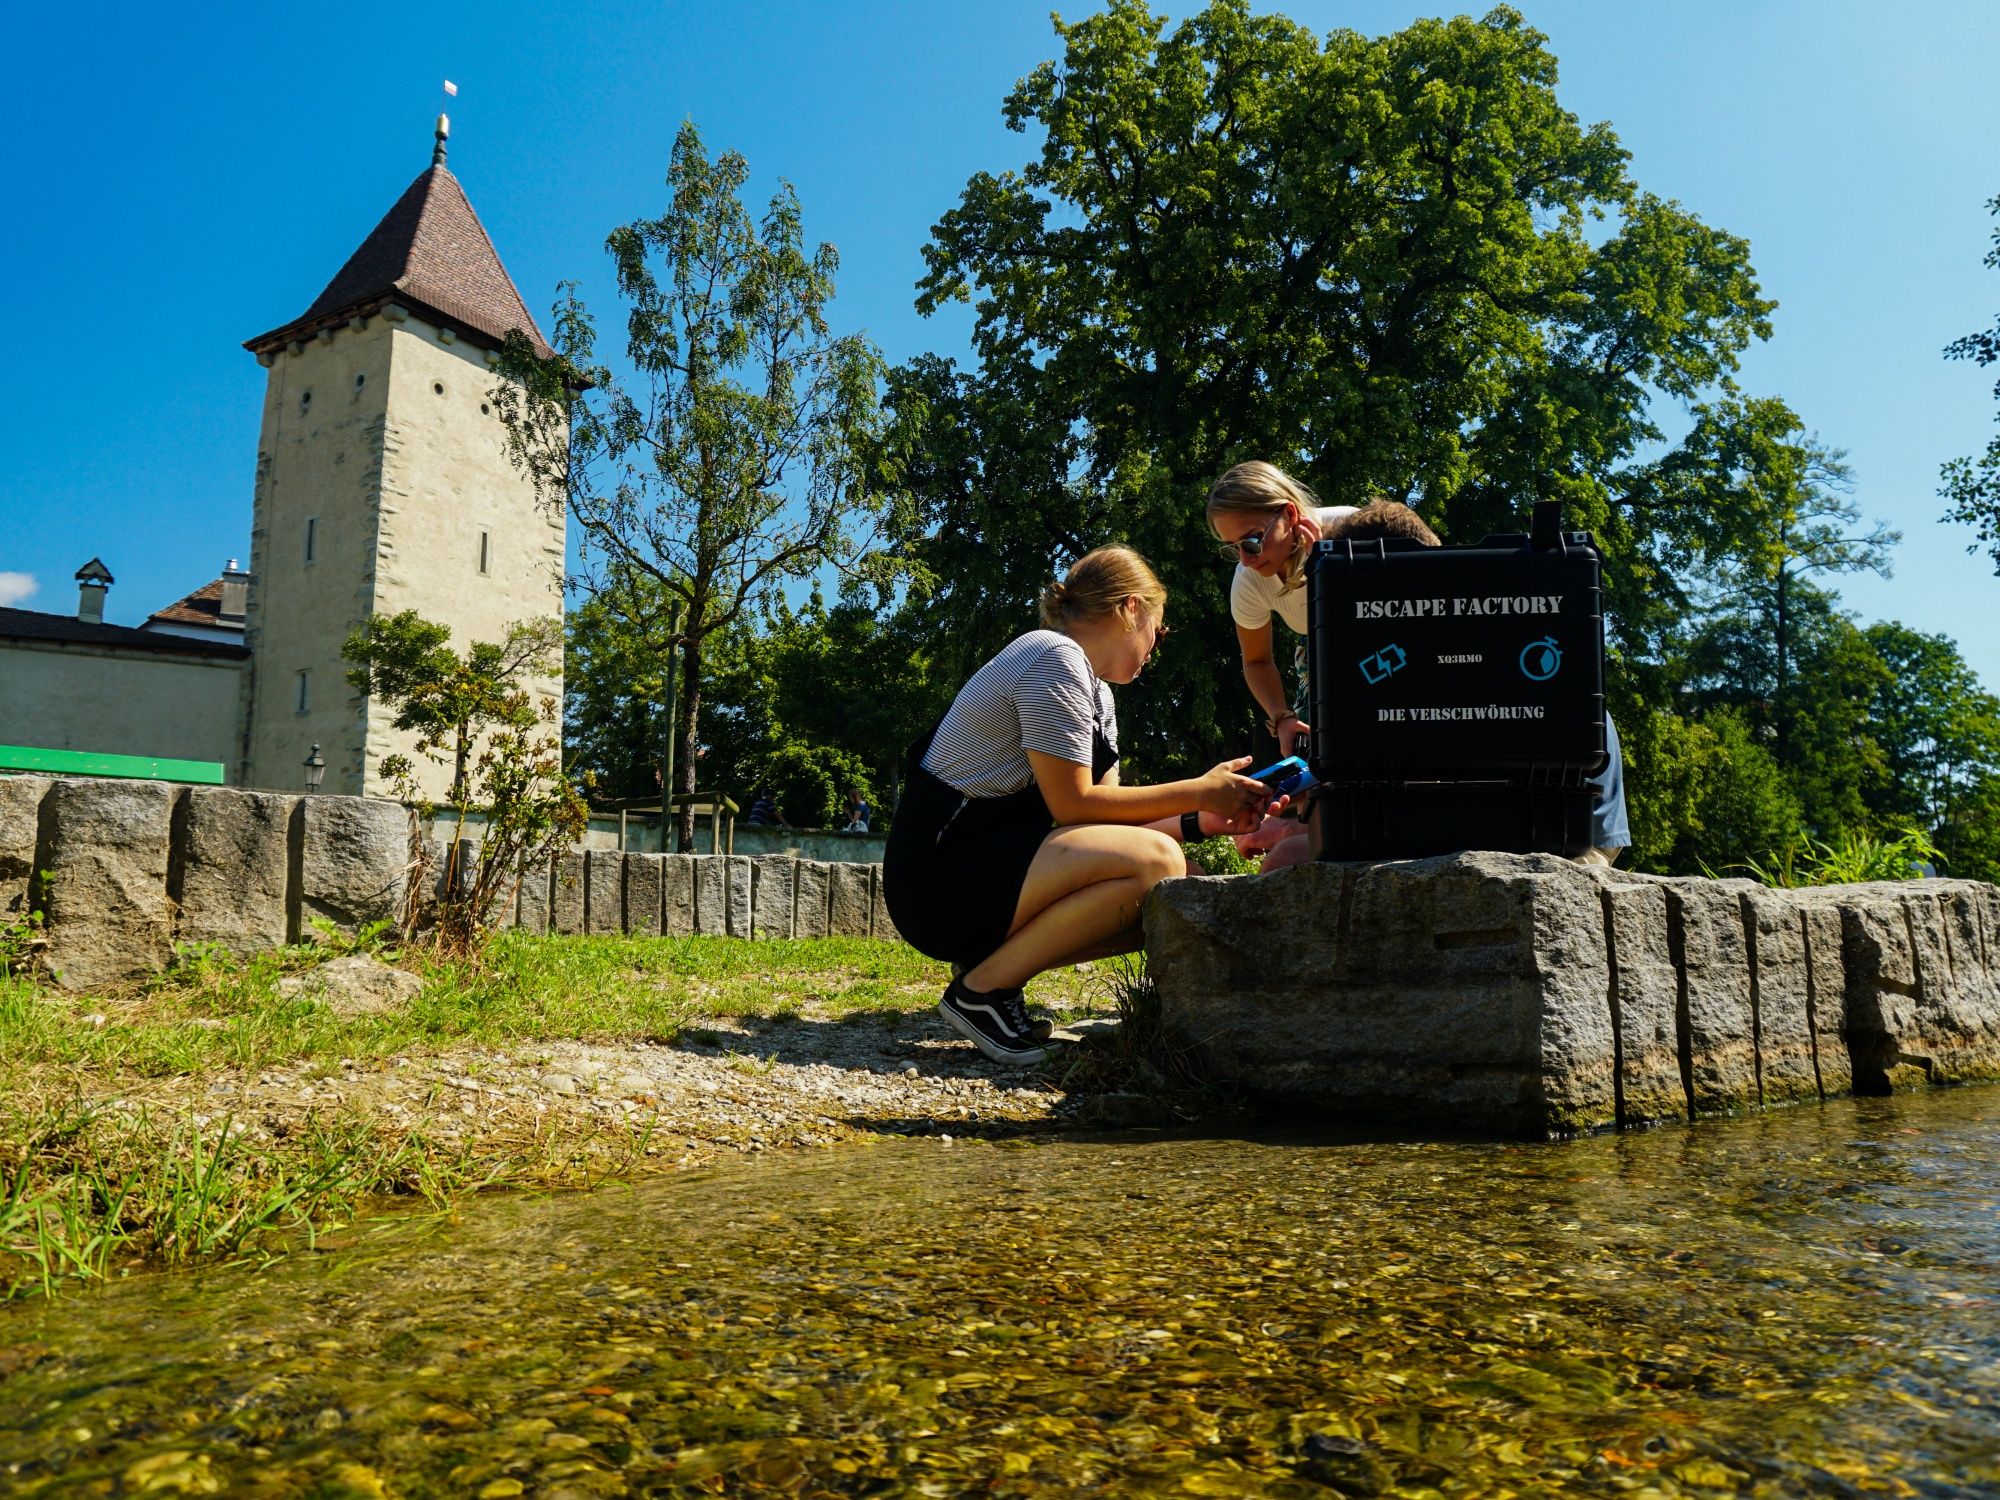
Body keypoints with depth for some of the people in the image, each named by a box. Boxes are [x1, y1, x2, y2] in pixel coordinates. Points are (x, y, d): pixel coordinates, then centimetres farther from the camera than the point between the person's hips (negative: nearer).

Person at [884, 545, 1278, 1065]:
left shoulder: (1097, 693, 17)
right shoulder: (1054, 657, -13)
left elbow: (1104, 820, 10)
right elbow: (1073, 805, -17)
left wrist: (1199, 821, -1)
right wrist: (1199, 791, -12)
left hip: (991, 864, 10)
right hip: (937, 874, -10)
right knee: (1155, 861, -25)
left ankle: (996, 956, 4)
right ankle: (982, 987, -13)